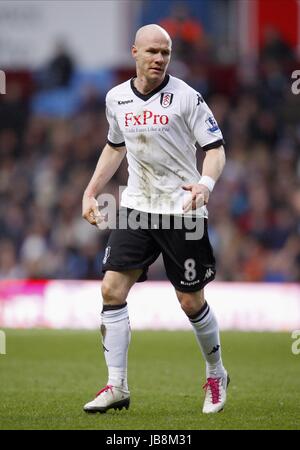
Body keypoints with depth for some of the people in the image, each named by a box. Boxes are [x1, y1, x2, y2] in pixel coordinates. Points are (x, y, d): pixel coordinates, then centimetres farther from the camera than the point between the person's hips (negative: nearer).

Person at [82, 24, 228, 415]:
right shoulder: (116, 98, 7)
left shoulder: (185, 97, -8)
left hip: (182, 209, -4)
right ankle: (117, 387, -5)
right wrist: (91, 193, 18)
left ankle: (216, 375, 25)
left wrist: (205, 183, -26)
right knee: (112, 289, -10)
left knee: (191, 301, 0)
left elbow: (215, 147, -7)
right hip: (136, 207, 4)